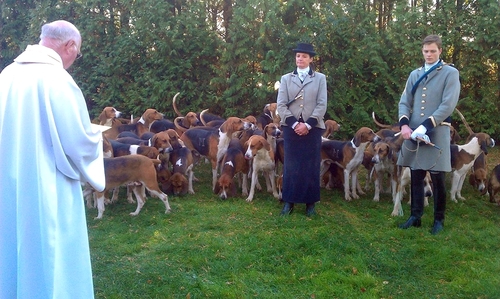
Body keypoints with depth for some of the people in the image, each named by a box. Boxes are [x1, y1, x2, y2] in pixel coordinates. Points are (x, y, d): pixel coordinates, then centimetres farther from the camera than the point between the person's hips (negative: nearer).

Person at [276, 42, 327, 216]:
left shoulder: (320, 78, 7)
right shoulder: (286, 78, 10)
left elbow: (322, 105, -1)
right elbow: (281, 105, 2)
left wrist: (308, 124, -13)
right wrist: (294, 124, -11)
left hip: (312, 128, -1)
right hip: (291, 127, 1)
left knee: (311, 166, 2)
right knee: (291, 165, 2)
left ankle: (310, 202, 12)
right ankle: (289, 201, 10)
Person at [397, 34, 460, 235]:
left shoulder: (450, 73, 0)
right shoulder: (415, 74, 14)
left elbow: (448, 105, -10)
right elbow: (404, 102, 10)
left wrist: (425, 126, -18)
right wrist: (404, 124, -9)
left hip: (436, 133, -4)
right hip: (413, 134, 4)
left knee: (437, 179, 3)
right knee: (416, 177, 10)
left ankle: (439, 220, 17)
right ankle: (415, 216, 21)